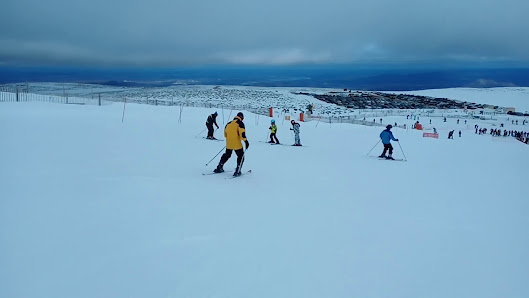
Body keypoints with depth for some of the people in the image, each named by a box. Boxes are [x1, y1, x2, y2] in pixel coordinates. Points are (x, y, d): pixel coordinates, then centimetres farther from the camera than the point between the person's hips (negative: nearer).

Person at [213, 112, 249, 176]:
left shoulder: (229, 123, 13)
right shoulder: (240, 123, -7)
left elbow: (225, 134, 21)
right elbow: (242, 133, -18)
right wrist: (246, 141, -13)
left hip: (228, 143, 6)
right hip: (237, 144, -6)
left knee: (227, 155, 23)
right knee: (241, 156, 7)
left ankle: (219, 167, 23)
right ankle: (237, 171, -3)